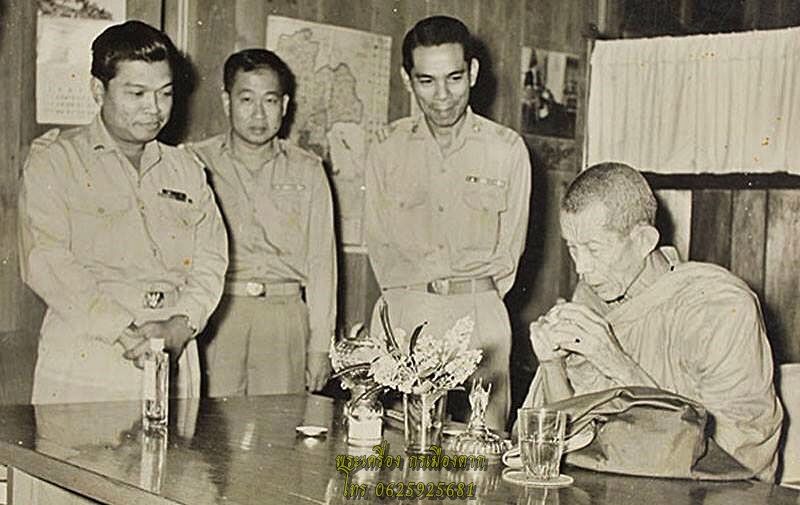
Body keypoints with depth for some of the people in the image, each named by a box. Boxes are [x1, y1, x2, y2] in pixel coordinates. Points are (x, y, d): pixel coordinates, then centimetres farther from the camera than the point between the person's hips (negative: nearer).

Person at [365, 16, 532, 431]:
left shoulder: (508, 150, 4)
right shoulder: (386, 151, 8)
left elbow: (509, 250, 7)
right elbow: (380, 246, 10)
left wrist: (474, 300, -1)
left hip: (479, 315, -1)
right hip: (401, 316, 1)